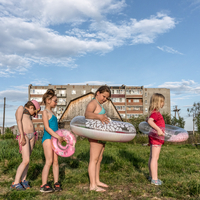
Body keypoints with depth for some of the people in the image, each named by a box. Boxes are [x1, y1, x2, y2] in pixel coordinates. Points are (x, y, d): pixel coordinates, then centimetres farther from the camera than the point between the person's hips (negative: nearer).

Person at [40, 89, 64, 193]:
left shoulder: (52, 112, 19)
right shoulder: (45, 112, -7)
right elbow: (47, 127, -16)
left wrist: (62, 135, 13)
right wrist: (58, 137, -19)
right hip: (48, 138, -8)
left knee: (56, 161, 6)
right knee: (49, 161, -11)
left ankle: (56, 183, 12)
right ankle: (43, 185, -4)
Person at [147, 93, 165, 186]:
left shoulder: (154, 112, 12)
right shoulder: (156, 113, -19)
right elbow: (150, 121, -36)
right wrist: (158, 129, -44)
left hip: (154, 137, 10)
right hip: (156, 137, -10)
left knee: (152, 157, 16)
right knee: (155, 158, -6)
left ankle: (151, 176, 27)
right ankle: (154, 179, 0)